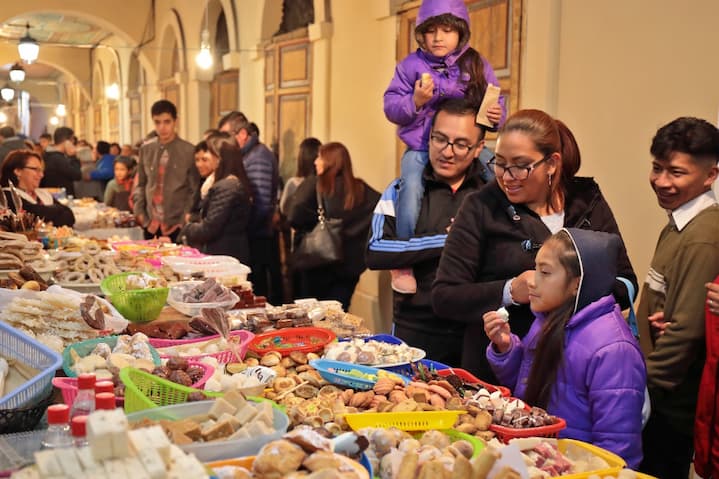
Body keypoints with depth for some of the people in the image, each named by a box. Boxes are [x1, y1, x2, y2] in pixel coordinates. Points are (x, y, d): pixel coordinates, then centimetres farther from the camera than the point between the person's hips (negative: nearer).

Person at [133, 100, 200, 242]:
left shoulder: (188, 151, -4)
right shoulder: (146, 149, 7)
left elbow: (194, 190, -1)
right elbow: (140, 184, 16)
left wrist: (184, 220, -8)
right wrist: (139, 212, 4)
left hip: (176, 225, -3)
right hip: (151, 225, 3)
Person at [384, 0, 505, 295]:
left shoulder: (477, 65, 8)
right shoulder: (411, 65, 4)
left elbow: (495, 104, 12)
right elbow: (391, 107, 1)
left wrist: (497, 116, -11)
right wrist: (415, 101, -18)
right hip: (421, 149, -2)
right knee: (412, 185, -30)